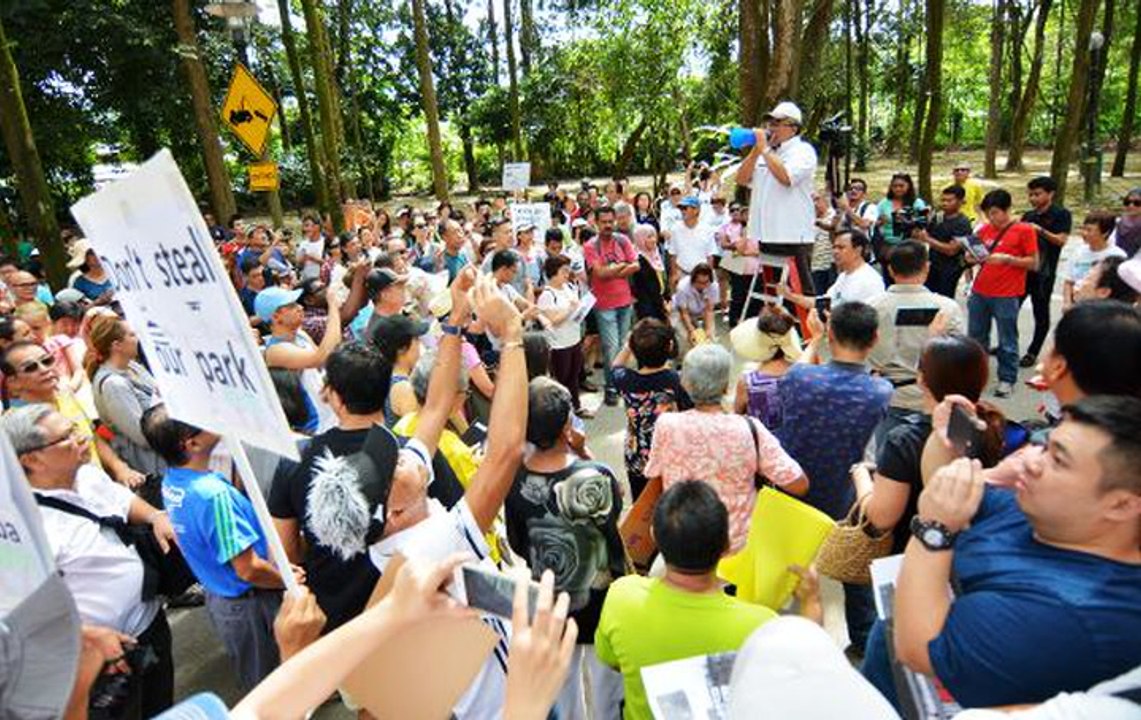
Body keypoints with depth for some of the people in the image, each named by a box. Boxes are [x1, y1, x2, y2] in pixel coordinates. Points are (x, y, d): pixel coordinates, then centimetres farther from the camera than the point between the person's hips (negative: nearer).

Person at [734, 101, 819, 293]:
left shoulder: (804, 151, -3)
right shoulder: (765, 152, 17)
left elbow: (786, 177, -21)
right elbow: (742, 179, 10)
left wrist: (764, 149, -13)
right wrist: (756, 150, 0)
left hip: (793, 236, -7)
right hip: (764, 235, 7)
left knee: (800, 291, -3)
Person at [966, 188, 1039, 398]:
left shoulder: (1024, 230, -4)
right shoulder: (985, 229, 10)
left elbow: (1033, 263, -5)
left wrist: (1007, 259, -18)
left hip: (1006, 296, -5)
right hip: (979, 292, 5)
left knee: (1007, 341, 2)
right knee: (976, 337, 13)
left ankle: (1007, 380, 12)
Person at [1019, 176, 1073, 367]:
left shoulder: (1061, 214, -3)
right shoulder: (1028, 215, 12)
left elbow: (1061, 240, -13)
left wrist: (1041, 230, -25)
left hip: (1044, 273, -5)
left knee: (1041, 313, 4)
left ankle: (1032, 353, 12)